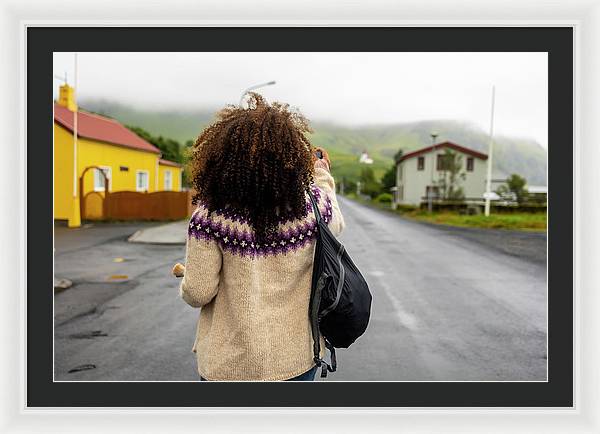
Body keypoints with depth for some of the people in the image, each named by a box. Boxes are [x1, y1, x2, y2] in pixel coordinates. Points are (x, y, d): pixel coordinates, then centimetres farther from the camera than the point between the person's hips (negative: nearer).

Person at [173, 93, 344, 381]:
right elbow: (336, 226, 13)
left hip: (230, 363, -1)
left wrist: (184, 275, 10)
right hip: (297, 358, 2)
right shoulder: (314, 205, -11)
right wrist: (322, 176, 25)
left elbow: (197, 293, -13)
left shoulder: (211, 215, -17)